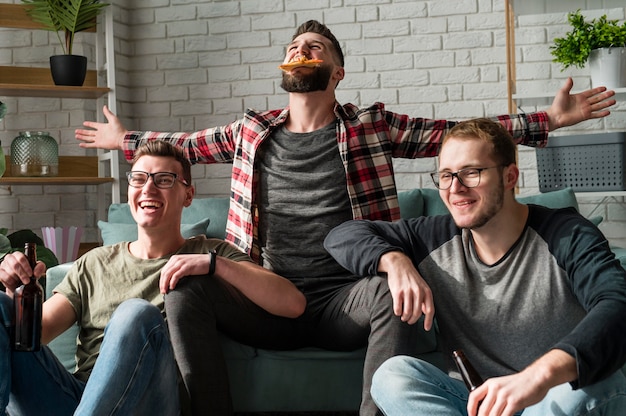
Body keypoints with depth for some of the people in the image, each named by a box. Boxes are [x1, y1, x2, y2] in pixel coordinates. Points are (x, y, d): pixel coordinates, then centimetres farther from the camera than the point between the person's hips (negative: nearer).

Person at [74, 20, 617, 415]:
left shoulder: (372, 127, 9)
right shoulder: (252, 131, 16)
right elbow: (186, 144, 31)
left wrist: (549, 120, 5)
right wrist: (124, 139, 39)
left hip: (343, 301, -2)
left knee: (393, 292, -37)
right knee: (183, 289, -25)